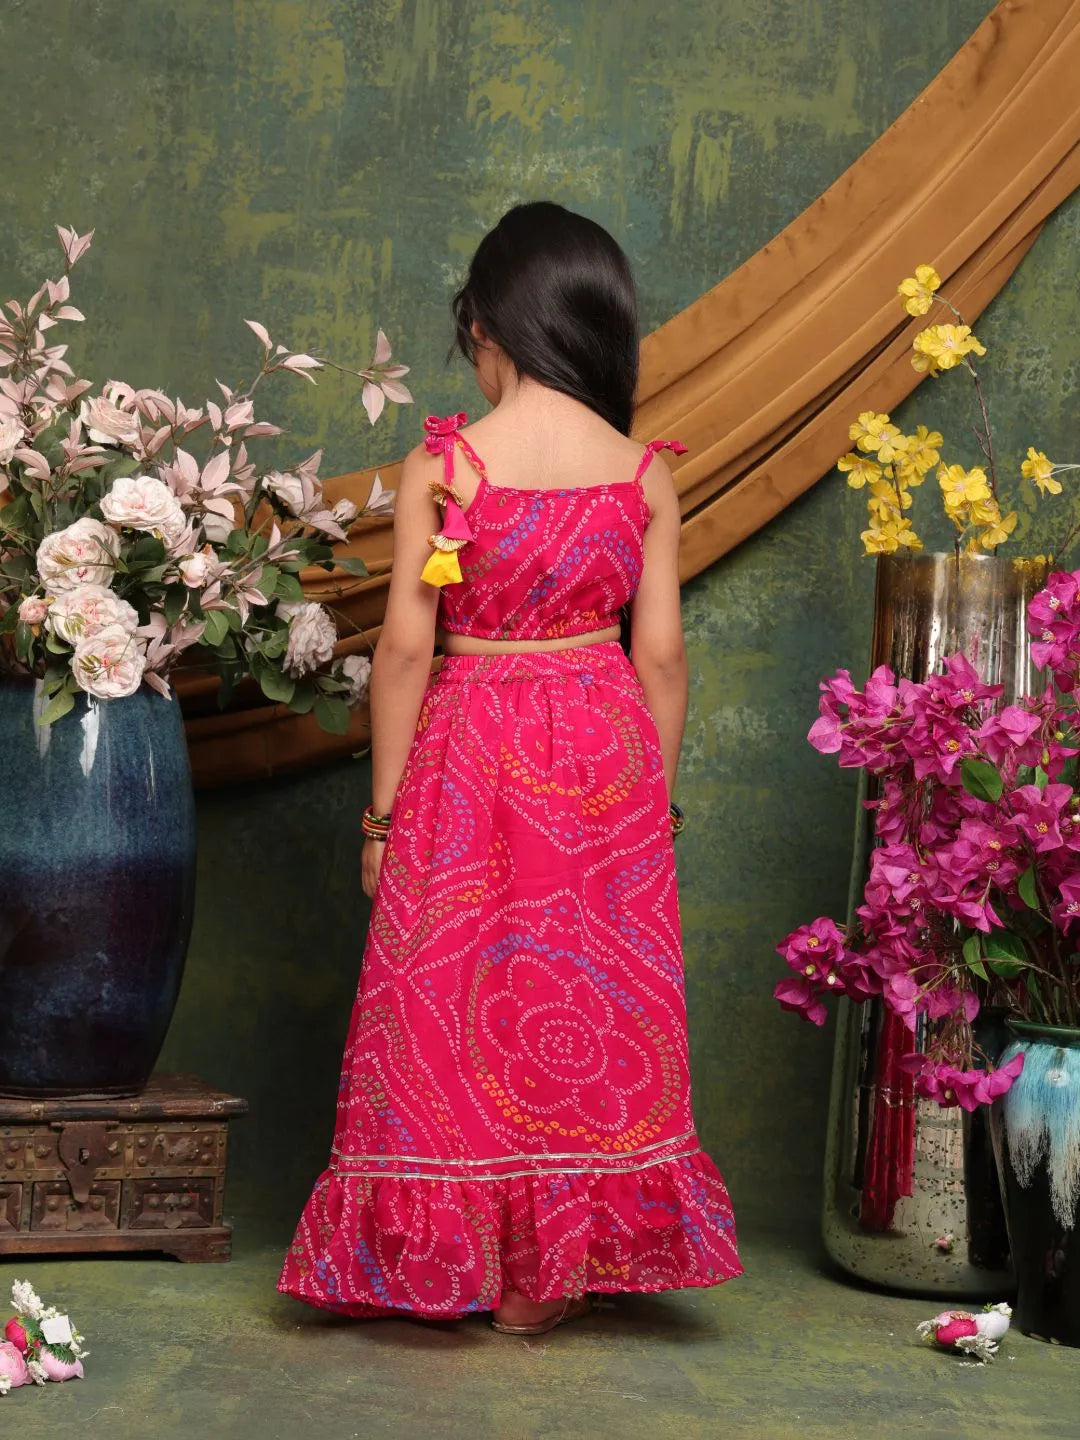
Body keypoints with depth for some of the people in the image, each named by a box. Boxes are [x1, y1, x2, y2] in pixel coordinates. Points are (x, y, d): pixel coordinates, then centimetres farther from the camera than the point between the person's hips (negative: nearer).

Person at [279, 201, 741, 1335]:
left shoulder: (439, 465, -10)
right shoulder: (644, 474, -3)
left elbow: (405, 647, -10)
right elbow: (660, 655, -1)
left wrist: (384, 808, -2)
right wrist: (655, 792, 11)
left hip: (470, 748, -2)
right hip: (608, 754, 3)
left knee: (458, 997, 10)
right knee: (589, 1010, 11)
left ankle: (454, 1259, 18)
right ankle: (548, 1278, 20)